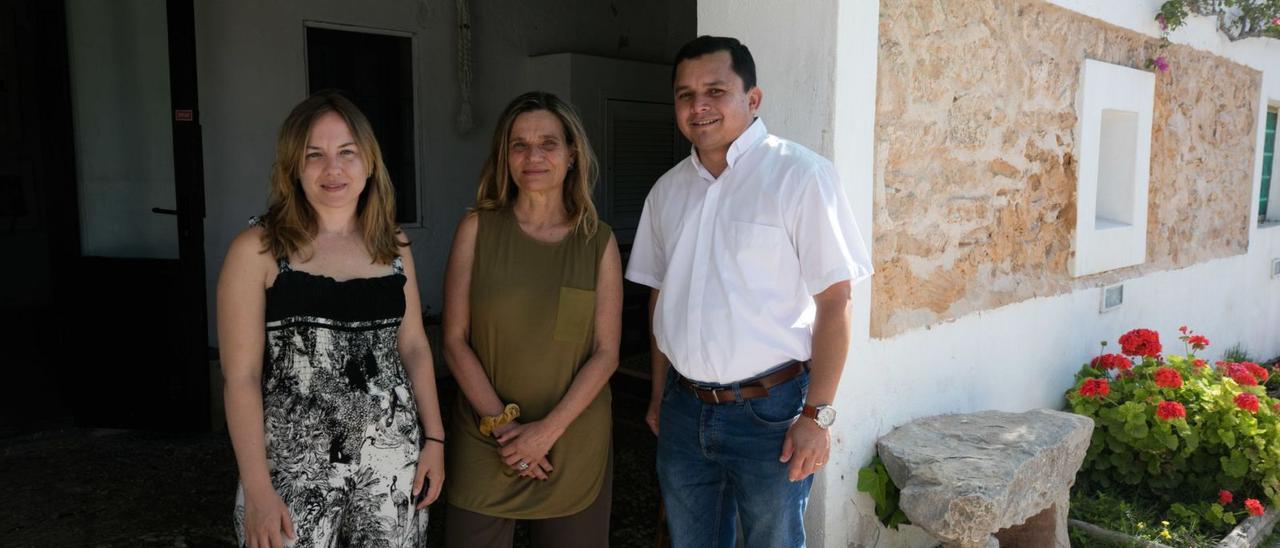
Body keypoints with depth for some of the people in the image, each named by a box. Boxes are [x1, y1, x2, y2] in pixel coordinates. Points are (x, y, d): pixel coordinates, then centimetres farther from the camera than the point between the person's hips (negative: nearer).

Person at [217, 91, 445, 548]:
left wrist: (434, 438, 7)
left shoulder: (393, 246, 5)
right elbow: (241, 376, -9)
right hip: (294, 467, -3)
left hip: (392, 459, 4)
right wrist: (256, 489, -12)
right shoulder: (258, 250, -7)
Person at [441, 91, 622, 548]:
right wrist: (501, 423, -11)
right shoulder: (478, 228, -3)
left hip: (575, 441, 1)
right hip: (485, 441, -1)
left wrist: (548, 429, -12)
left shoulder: (598, 241, 0)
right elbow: (455, 341, -4)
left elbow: (606, 353, -3)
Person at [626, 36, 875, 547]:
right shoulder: (667, 190, 6)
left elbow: (834, 300, -13)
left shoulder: (800, 174, -11)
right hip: (684, 410, 5)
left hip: (769, 409, -5)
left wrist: (817, 415, -15)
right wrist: (659, 395, 13)